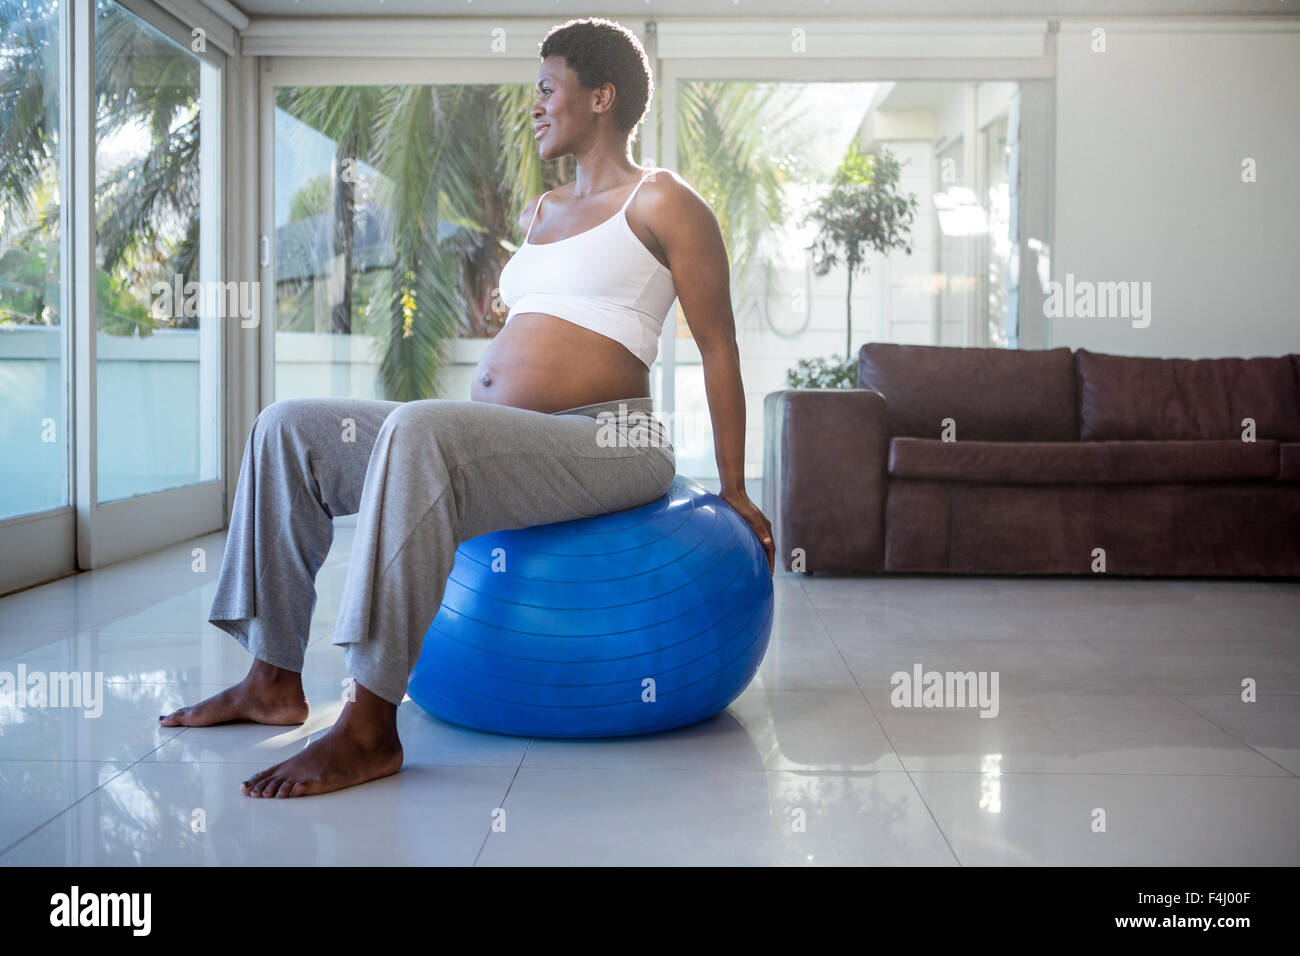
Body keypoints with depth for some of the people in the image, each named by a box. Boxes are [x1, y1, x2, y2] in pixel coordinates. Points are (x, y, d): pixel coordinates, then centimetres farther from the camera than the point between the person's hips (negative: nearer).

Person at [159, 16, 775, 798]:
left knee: (419, 431, -38)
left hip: (603, 443, -9)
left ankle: (372, 727, -37)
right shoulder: (541, 214, 25)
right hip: (502, 439, 9)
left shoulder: (662, 202, 1)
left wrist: (735, 493, -1)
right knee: (288, 429, 0)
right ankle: (276, 680, 1)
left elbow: (720, 347, 0)